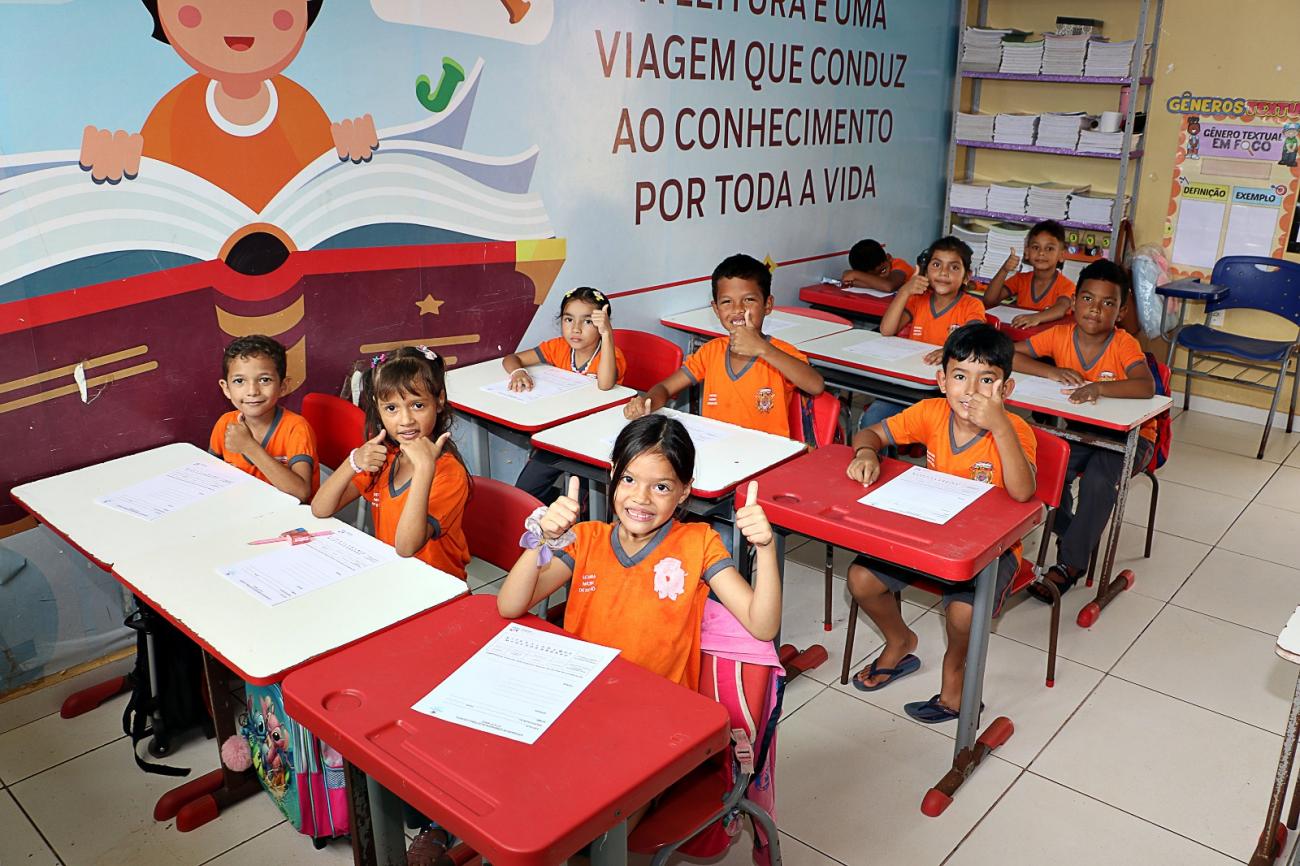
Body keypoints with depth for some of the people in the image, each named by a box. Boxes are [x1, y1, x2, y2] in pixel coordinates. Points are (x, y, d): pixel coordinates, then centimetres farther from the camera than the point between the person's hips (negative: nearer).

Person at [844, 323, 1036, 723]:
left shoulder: (1014, 431, -21)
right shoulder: (932, 413, -9)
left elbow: (1021, 492, -38)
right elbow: (870, 433, 0)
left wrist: (999, 425, -43)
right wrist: (866, 452, -24)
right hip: (930, 529, 4)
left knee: (963, 613, -29)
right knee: (861, 580, -10)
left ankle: (954, 666, 9)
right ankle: (900, 643, 22)